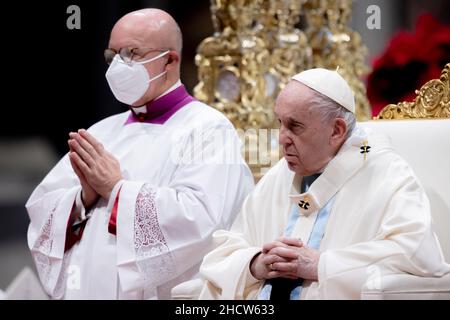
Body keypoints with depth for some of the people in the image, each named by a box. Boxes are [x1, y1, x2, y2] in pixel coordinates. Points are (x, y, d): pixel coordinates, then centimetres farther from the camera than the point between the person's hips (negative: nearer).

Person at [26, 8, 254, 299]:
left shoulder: (208, 130, -7)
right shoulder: (102, 132, 11)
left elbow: (200, 220, -22)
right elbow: (41, 208, 8)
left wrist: (116, 189, -15)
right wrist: (85, 197, -12)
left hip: (159, 294, -5)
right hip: (82, 289, 6)